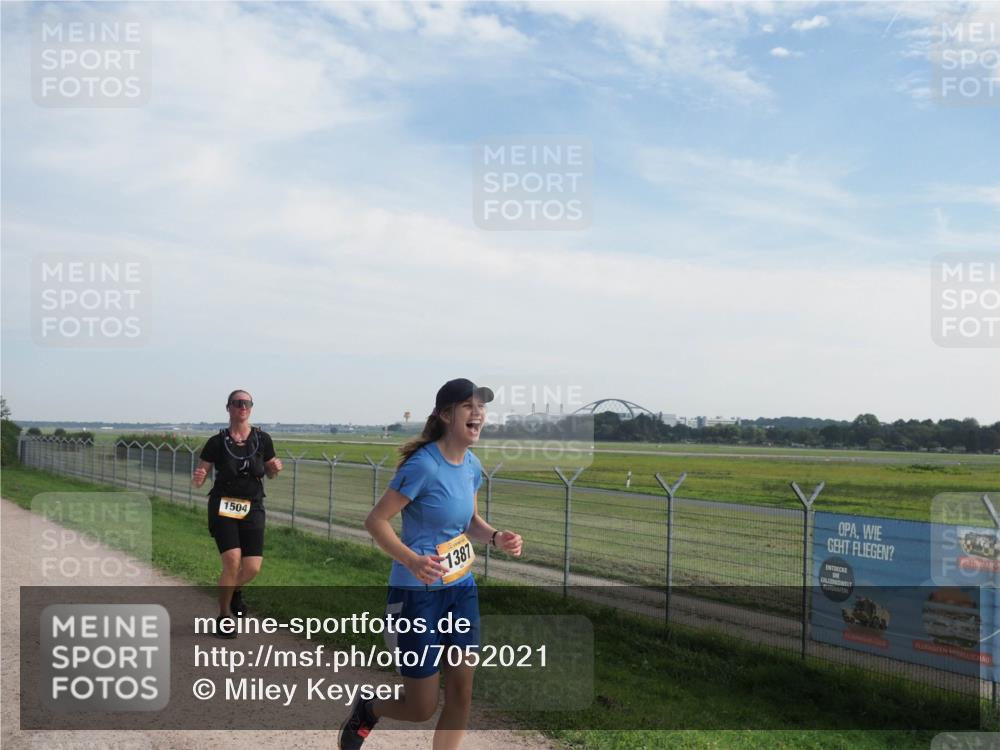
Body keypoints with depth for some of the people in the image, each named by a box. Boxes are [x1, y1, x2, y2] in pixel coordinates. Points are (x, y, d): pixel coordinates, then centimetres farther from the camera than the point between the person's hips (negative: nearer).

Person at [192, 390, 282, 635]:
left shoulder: (262, 439, 1)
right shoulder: (217, 442, -4)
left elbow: (269, 473, 14)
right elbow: (200, 477, 1)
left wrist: (275, 468, -9)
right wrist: (197, 479, -22)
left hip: (252, 508, 2)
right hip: (223, 507, -2)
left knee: (252, 567, -6)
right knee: (232, 562, -15)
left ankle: (235, 589, 31)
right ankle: (224, 617, 8)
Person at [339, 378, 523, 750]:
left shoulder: (472, 465, 1)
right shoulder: (424, 465, -22)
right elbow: (375, 520, -20)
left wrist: (495, 537, -6)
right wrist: (411, 560, -35)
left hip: (461, 589, 7)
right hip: (418, 593, -7)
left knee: (461, 694, 8)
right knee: (422, 708, 5)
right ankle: (366, 709, 37)